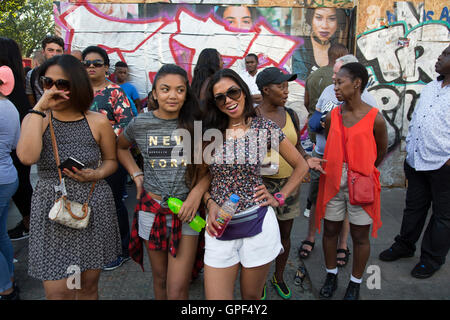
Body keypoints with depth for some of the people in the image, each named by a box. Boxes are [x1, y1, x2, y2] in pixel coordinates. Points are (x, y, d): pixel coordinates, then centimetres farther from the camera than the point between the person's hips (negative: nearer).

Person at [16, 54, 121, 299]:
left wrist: (97, 174, -10)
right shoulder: (36, 119, 0)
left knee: (89, 285, 15)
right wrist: (39, 109, -17)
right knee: (57, 292, 2)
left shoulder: (98, 122, -2)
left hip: (94, 208, 1)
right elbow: (27, 157, -20)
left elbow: (111, 160, 11)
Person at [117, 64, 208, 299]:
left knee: (178, 289, -2)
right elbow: (120, 147, 18)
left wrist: (197, 192, -13)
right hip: (152, 209, 2)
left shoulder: (196, 125, -5)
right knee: (160, 279, 18)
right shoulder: (140, 124, -1)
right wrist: (137, 175, 6)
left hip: (186, 209, -2)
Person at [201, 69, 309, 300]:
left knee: (251, 295, 17)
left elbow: (301, 166, 5)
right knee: (215, 296, 4)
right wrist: (210, 203, -6)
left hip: (257, 224, -1)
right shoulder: (210, 132, 0)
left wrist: (279, 198, -2)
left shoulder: (265, 129, -4)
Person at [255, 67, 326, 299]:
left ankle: (279, 277, 39)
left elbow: (297, 146, 13)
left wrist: (307, 159, -7)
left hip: (289, 183, 5)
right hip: (262, 184, -4)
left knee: (285, 234, 16)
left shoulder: (291, 115, 4)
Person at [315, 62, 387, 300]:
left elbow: (381, 151, 5)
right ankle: (331, 276, 35)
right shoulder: (332, 117, -1)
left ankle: (355, 284, 32)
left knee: (359, 236, 11)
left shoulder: (375, 119, -11)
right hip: (333, 182, 3)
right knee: (330, 230, 13)